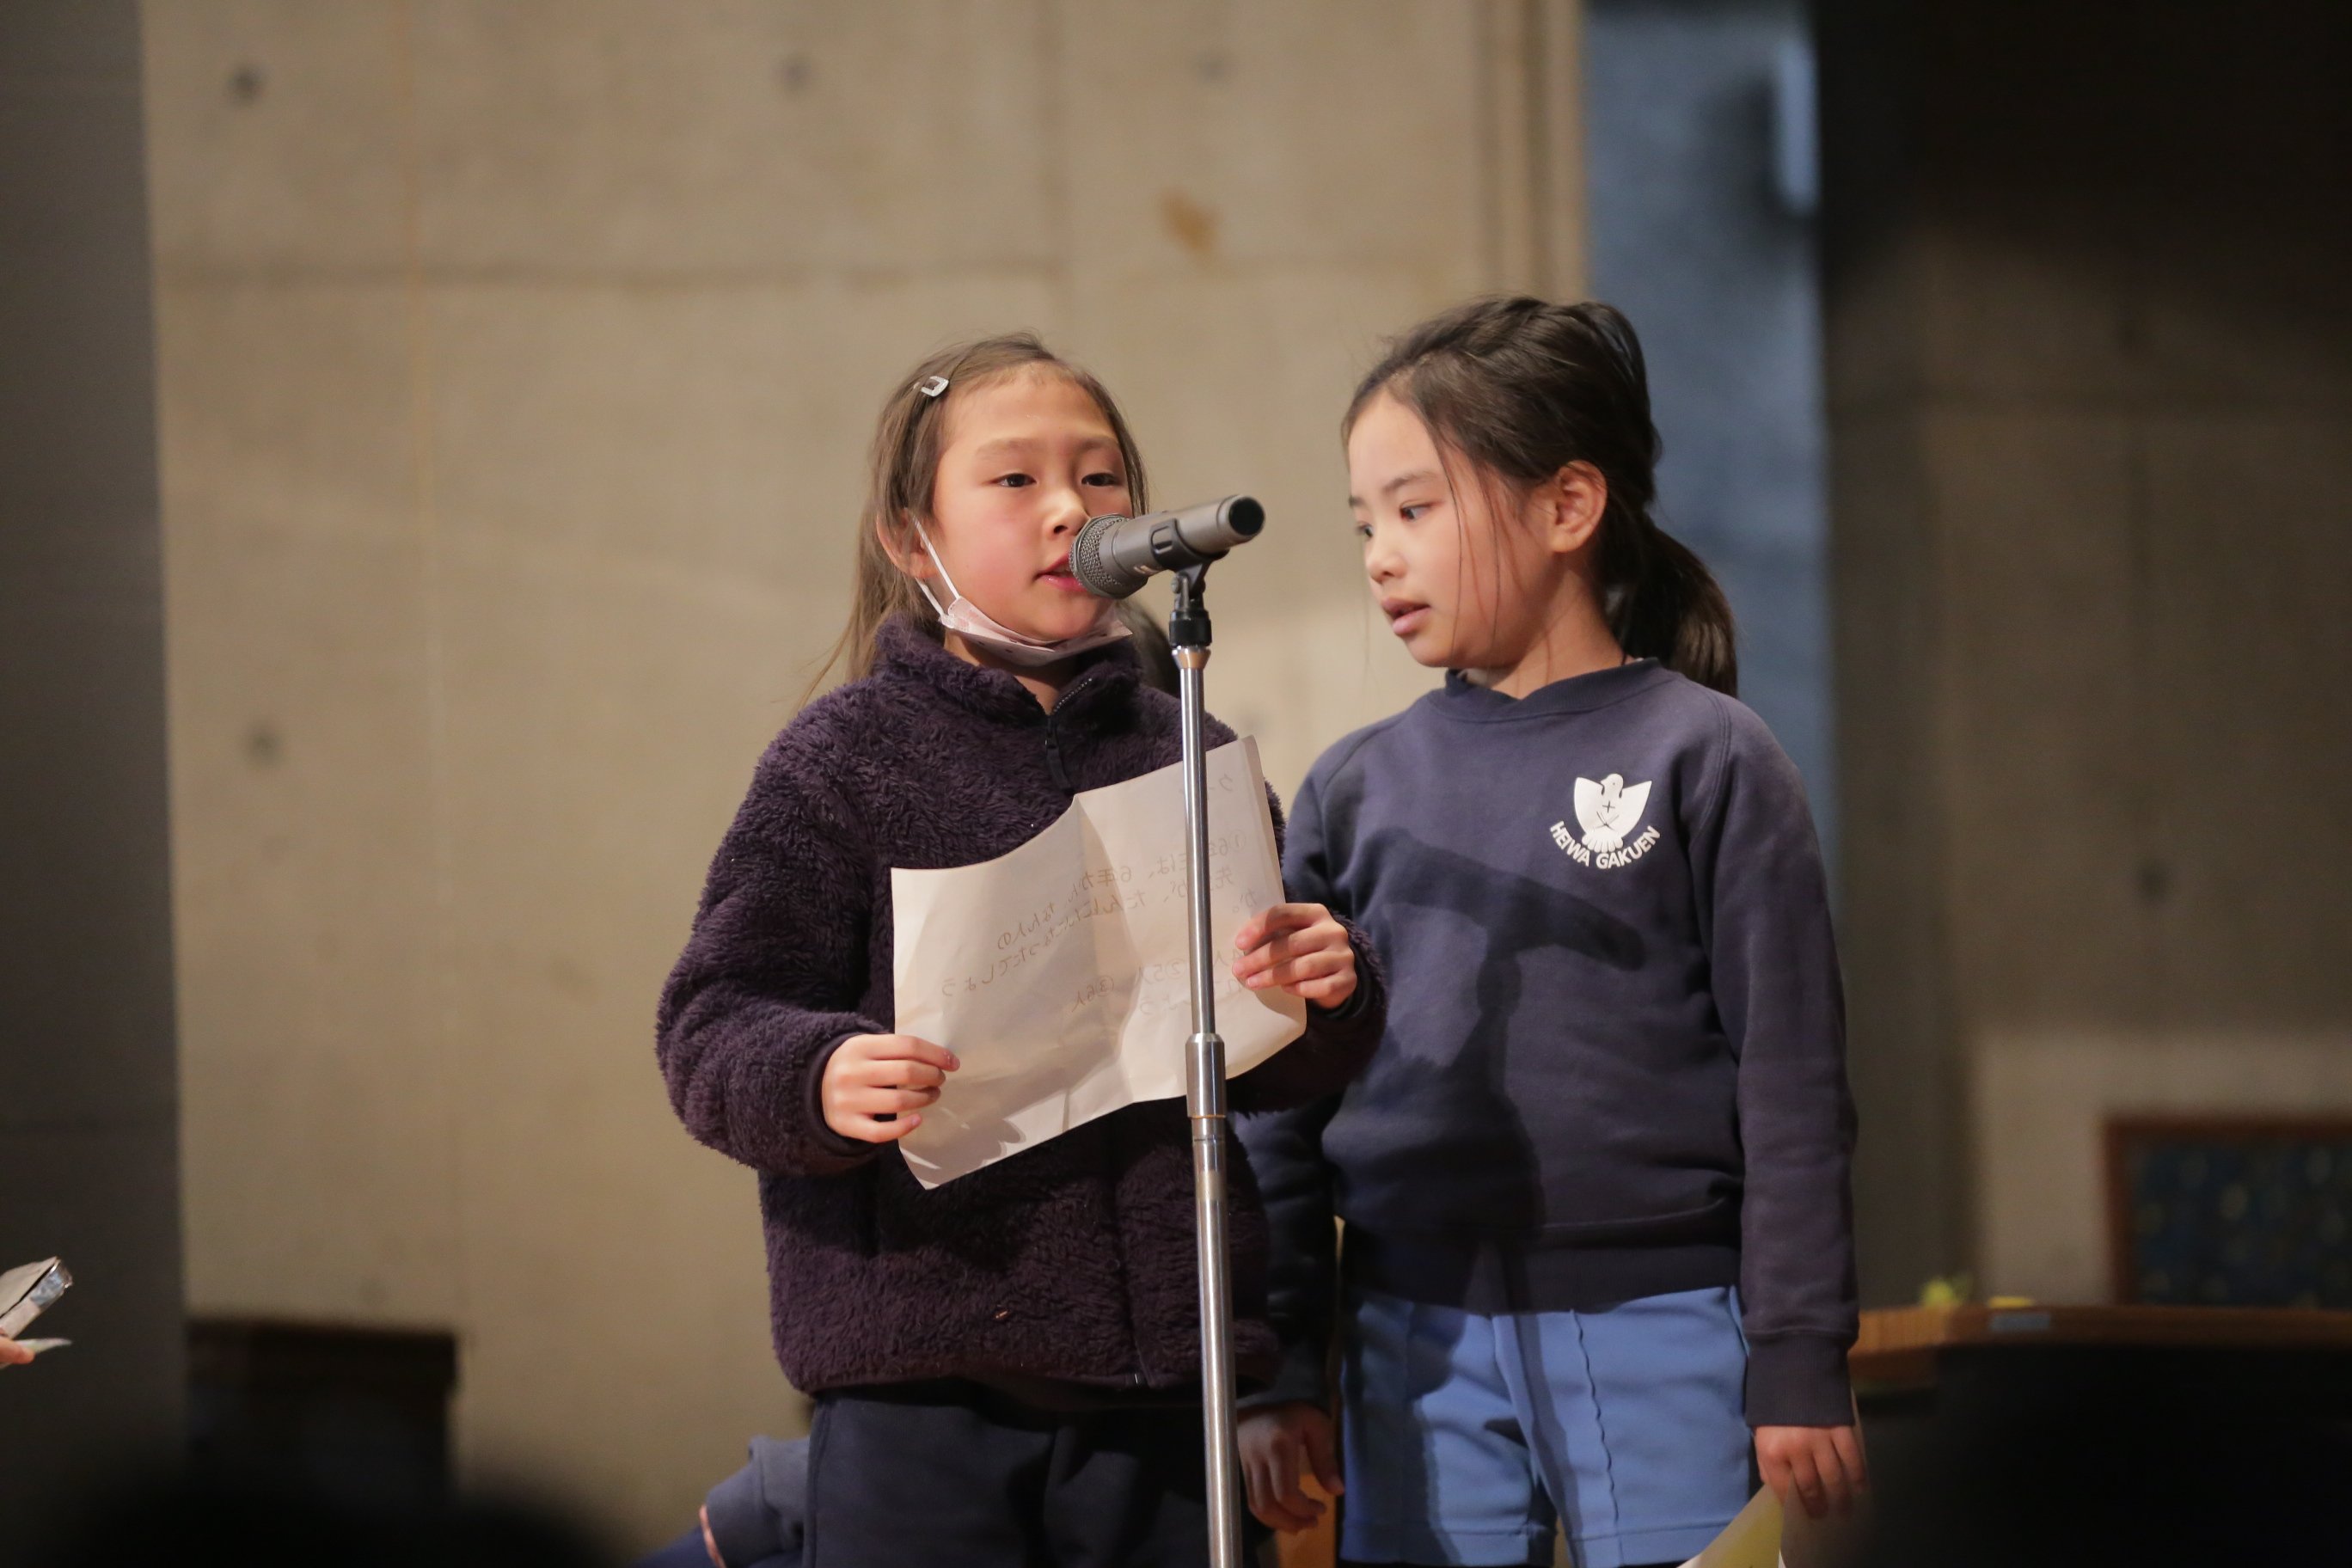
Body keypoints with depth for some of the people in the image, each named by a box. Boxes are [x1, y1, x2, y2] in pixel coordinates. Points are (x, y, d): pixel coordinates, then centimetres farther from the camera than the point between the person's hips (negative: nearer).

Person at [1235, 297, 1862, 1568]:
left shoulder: (1704, 760, -2)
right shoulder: (1357, 788, 8)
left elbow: (1793, 1084, -3)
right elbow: (1282, 1103, 11)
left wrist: (1799, 1367, -6)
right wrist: (1275, 1372, 7)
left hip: (1659, 1331, -3)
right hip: (1416, 1340, 3)